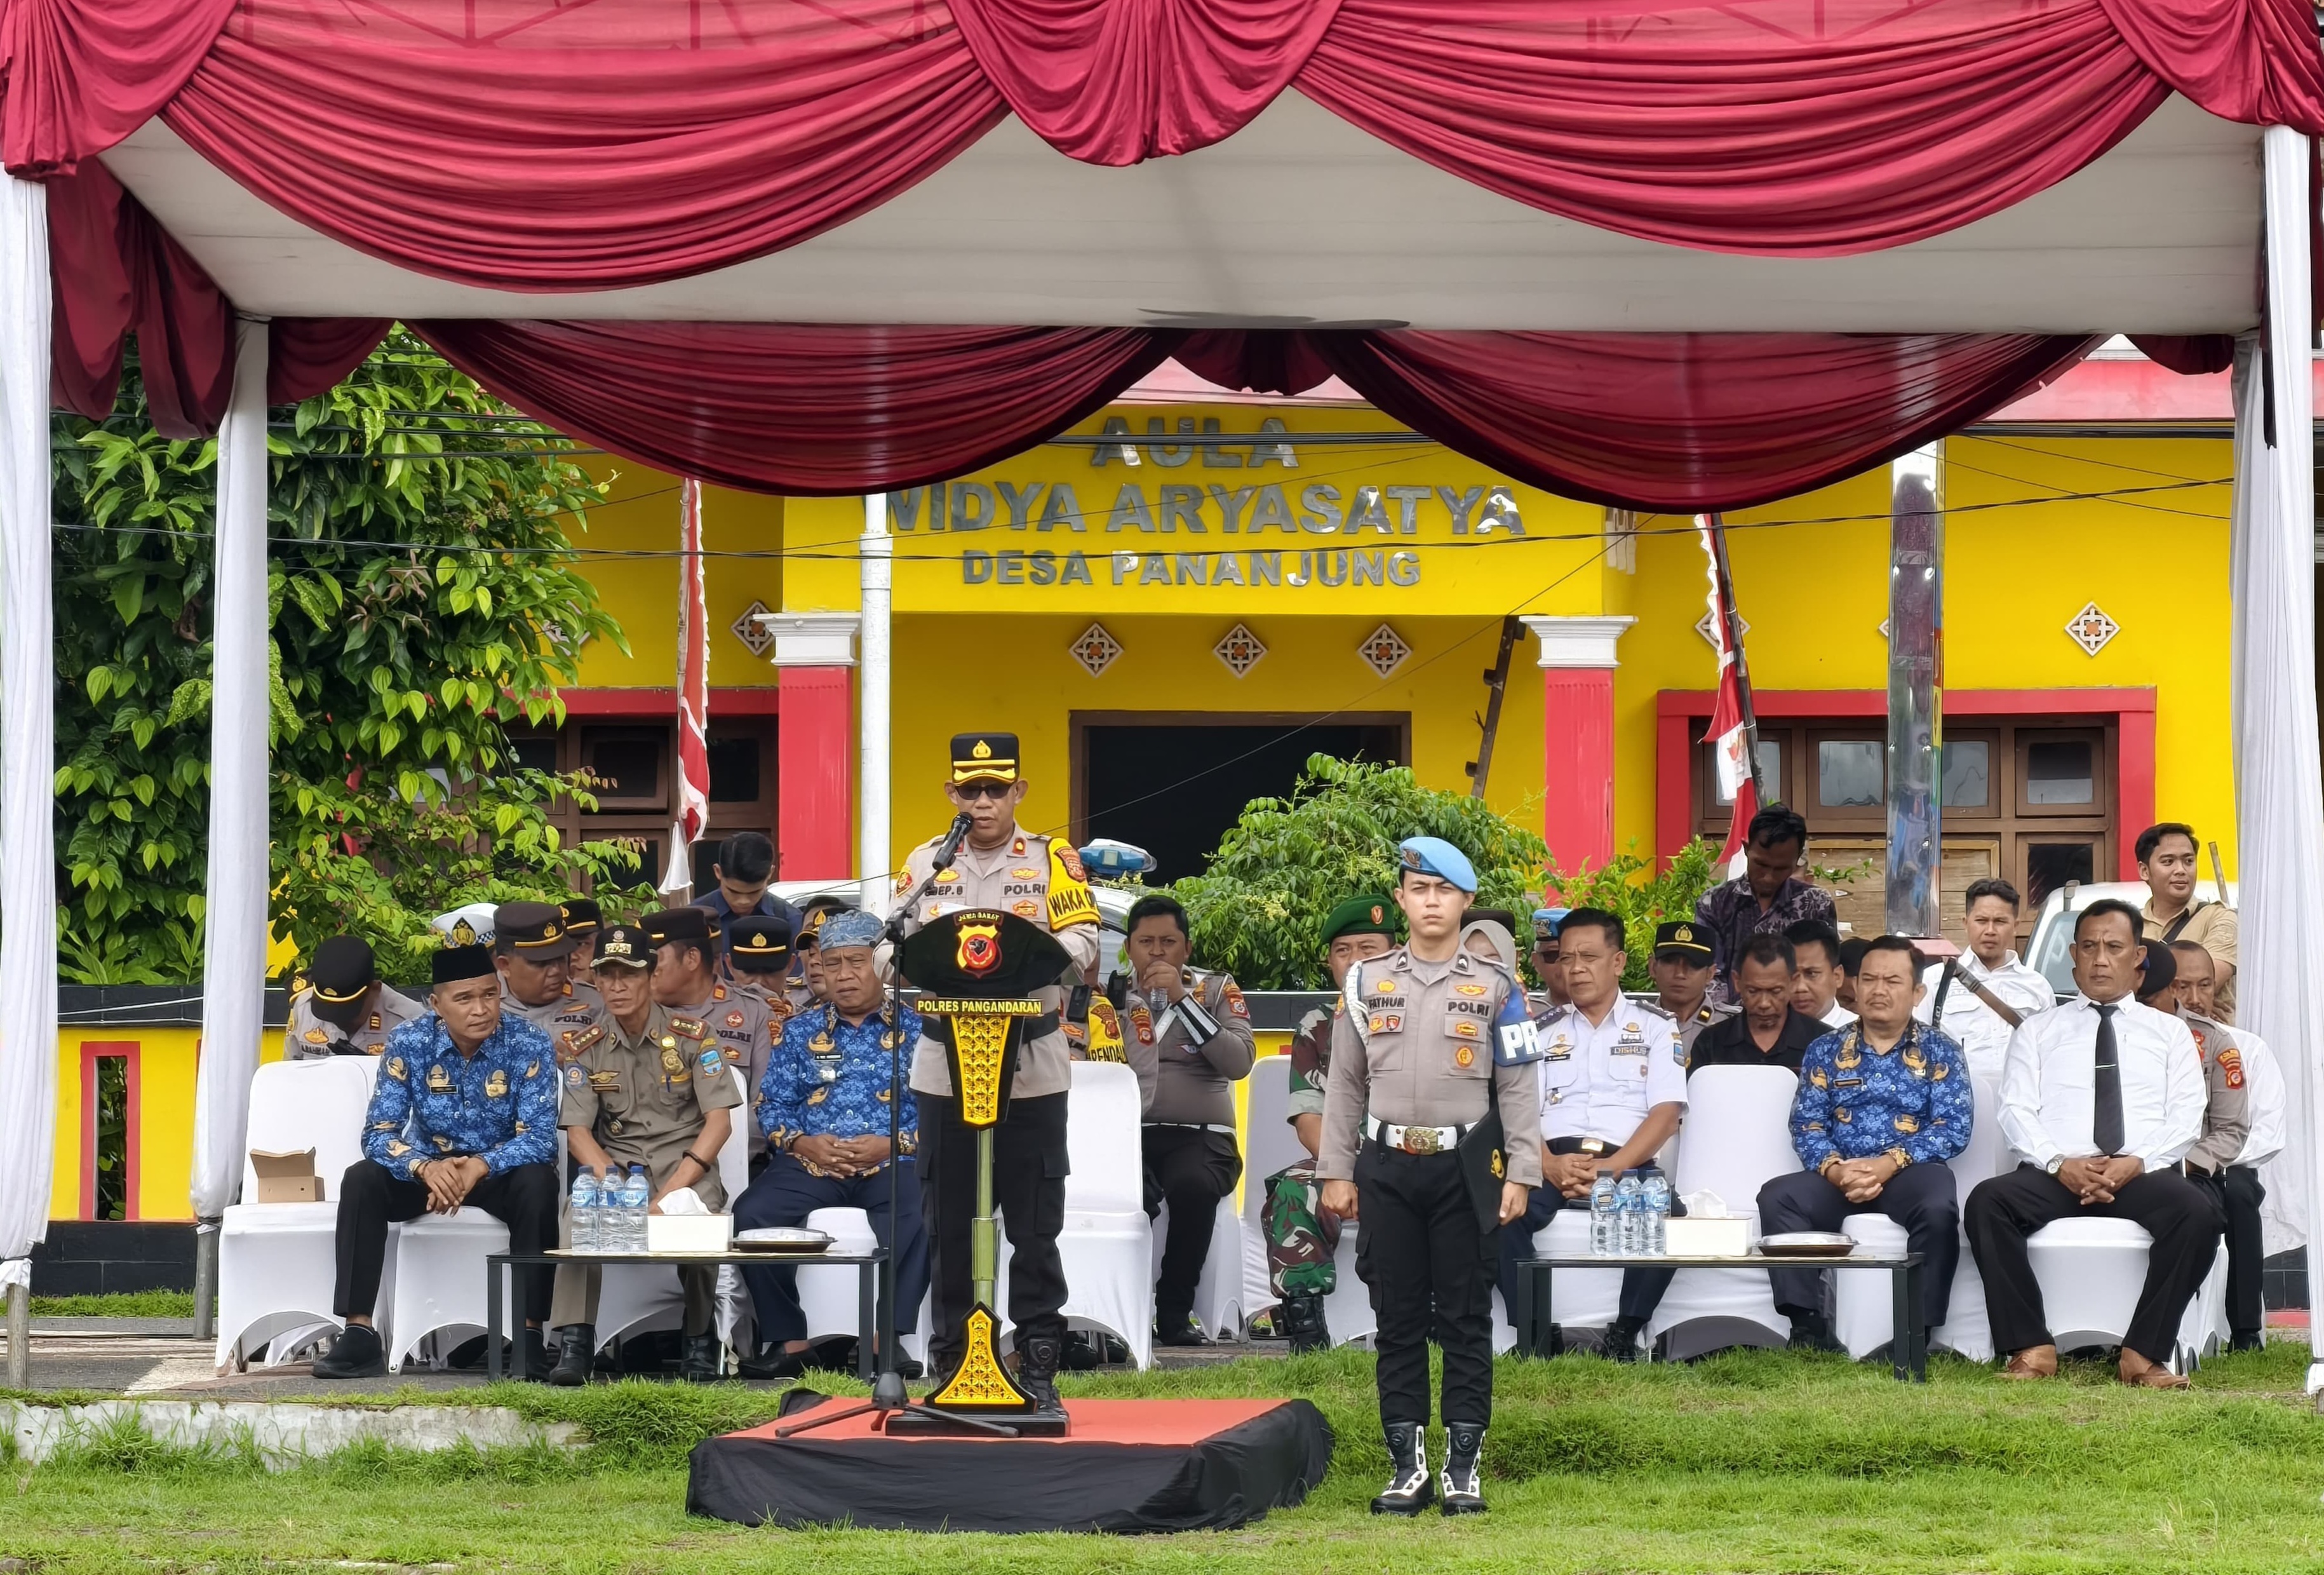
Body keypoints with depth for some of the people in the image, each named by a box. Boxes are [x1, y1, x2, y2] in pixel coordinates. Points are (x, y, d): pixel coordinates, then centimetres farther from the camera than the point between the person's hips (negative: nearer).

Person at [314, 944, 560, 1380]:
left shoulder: (529, 1046, -16)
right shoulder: (408, 1044, -11)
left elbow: (540, 1138, -22)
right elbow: (378, 1133, -16)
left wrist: (479, 1166, -41)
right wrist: (425, 1168, -38)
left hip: (500, 1170, -2)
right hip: (426, 1168, 2)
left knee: (538, 1182, -34)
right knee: (361, 1180, -25)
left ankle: (529, 1338, -32)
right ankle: (358, 1336, -27)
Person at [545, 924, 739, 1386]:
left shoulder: (691, 1036, -1)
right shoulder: (587, 1047, 5)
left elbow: (720, 1119, -6)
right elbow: (578, 1131, 0)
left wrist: (673, 1190, -18)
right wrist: (609, 1179, -21)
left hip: (684, 1162, -2)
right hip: (617, 1161, 2)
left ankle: (701, 1339, -10)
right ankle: (575, 1342, -34)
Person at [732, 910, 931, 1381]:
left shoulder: (915, 1029, 9)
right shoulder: (801, 1031, 18)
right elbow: (772, 1104, 12)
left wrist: (892, 1144, -16)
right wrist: (803, 1143, -8)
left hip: (892, 1165, -3)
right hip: (810, 1162, 3)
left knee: (921, 1217, -36)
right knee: (751, 1215, -25)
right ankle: (788, 1341, -16)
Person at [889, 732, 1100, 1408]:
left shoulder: (1053, 859, 4)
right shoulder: (926, 863, 11)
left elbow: (1082, 943, -7)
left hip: (1031, 1068, -2)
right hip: (946, 1066, 2)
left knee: (1034, 1226, 0)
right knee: (948, 1225, 6)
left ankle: (1038, 1368, 7)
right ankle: (950, 1366, 13)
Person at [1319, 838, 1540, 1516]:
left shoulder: (1494, 990, 3)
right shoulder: (1367, 984, 8)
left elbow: (1518, 1089, 2)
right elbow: (1344, 1085, 10)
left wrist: (1519, 1175, -5)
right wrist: (1337, 1173, 5)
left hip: (1464, 1169, -2)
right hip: (1387, 1168, 2)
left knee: (1465, 1320, 1)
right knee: (1398, 1320, 4)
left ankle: (1464, 1466, 5)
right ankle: (1407, 1466, 9)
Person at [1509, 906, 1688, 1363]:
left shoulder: (1654, 1027, 15)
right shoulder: (1542, 1032, 22)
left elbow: (1666, 1112, 2)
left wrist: (1612, 1168, -14)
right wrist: (1552, 1167, -13)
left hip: (1628, 1166, -2)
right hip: (1554, 1166, 2)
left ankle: (1624, 1337, -24)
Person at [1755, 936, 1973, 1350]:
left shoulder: (1940, 1053, 11)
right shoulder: (1826, 1051, 17)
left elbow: (1954, 1127, -2)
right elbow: (1806, 1124, 7)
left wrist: (1889, 1164, -18)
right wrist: (1835, 1169, -16)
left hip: (1910, 1174, -2)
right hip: (1839, 1177, 2)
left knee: (1938, 1209, -36)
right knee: (1777, 1197, -27)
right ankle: (1808, 1327, -26)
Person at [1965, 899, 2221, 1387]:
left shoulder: (2170, 1033, 20)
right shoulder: (2037, 1031, 20)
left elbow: (2186, 1118, 8)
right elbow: (2017, 1111, 7)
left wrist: (2137, 1162, -12)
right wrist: (2060, 1163, -13)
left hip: (2143, 1176, 0)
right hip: (2054, 1176, 0)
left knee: (2197, 1213, -34)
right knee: (1987, 1202, -31)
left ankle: (2145, 1353, -25)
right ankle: (2031, 1348, -25)